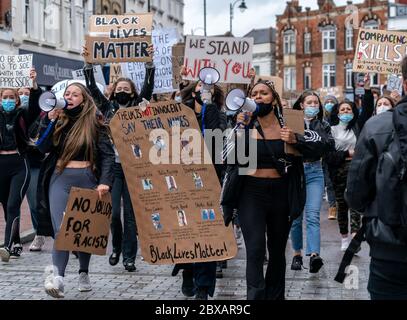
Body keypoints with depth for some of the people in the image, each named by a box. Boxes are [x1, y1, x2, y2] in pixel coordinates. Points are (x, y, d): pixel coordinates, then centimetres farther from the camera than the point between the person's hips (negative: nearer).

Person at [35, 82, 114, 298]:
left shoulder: (94, 123, 2)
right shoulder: (58, 119, 11)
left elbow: (107, 154, -5)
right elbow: (43, 147, 1)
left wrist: (104, 181, -17)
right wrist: (51, 122, -7)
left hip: (86, 179, -1)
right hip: (60, 178, 1)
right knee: (61, 229, -14)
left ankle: (84, 273, 23)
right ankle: (57, 277, -25)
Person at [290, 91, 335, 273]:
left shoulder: (323, 125, 11)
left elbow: (330, 145, -8)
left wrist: (301, 141, -18)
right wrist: (315, 144, -18)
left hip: (315, 171, 1)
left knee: (313, 215, -11)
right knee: (296, 216, 5)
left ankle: (314, 255, -22)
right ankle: (297, 254, 19)